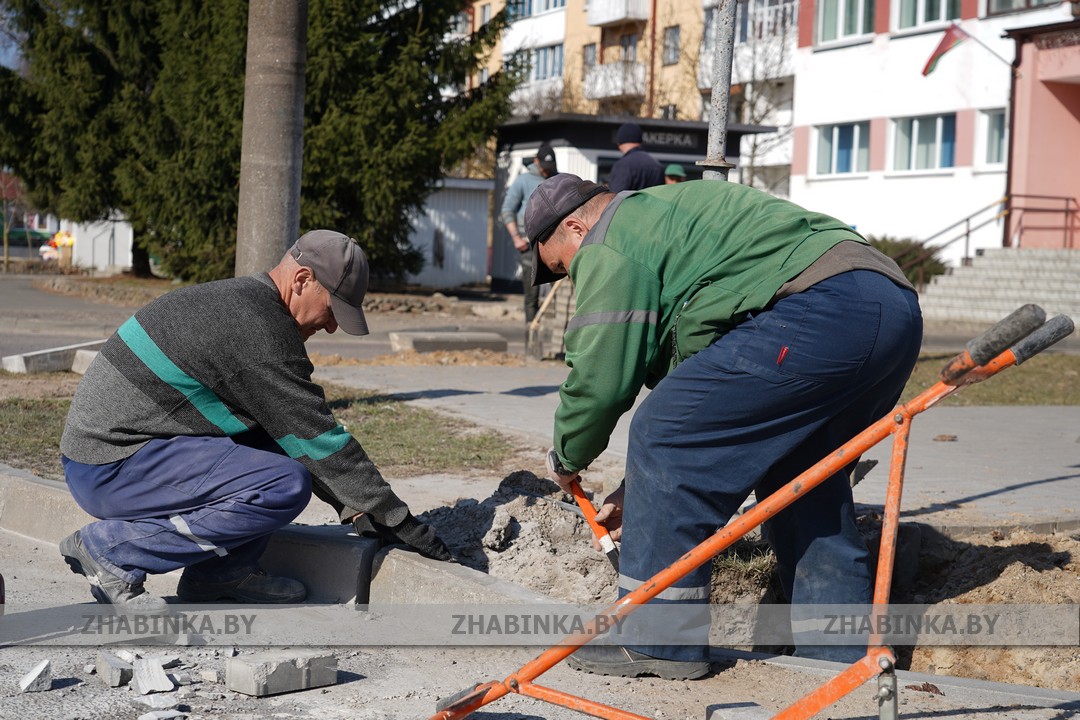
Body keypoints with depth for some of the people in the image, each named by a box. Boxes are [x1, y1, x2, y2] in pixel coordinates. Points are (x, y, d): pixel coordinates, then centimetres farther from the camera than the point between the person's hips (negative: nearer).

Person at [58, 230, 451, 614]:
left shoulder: (239, 302, 14)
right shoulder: (256, 325, -18)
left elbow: (301, 431, 19)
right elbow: (316, 437, -16)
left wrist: (355, 508, 13)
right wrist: (396, 519, -9)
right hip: (110, 469, -10)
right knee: (286, 485, -22)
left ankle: (220, 574, 9)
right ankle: (110, 548, -13)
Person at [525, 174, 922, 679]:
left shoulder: (609, 245, 4)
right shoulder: (660, 217, 35)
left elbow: (600, 376, -3)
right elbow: (685, 365, 37)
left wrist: (567, 458, 17)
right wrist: (640, 487, 38)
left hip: (820, 311, -11)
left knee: (665, 442, -5)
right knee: (799, 473, 25)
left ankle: (659, 640, 0)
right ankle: (839, 654, 27)